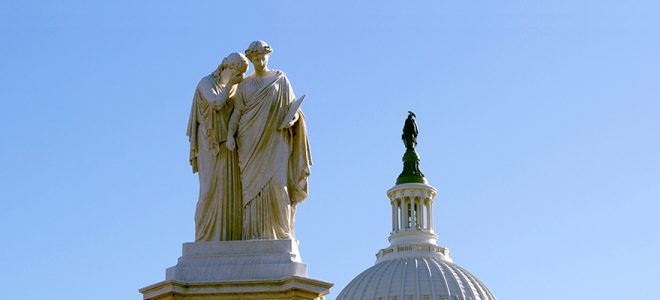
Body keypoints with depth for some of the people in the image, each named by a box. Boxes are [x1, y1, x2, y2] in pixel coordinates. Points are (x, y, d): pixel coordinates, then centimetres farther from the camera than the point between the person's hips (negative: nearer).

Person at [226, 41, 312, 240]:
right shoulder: (244, 85, 14)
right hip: (251, 140, 2)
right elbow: (237, 112, 7)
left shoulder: (280, 78, 10)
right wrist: (230, 133, -8)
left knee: (277, 182, -15)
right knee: (253, 184, -8)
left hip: (275, 139, -2)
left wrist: (293, 117, -15)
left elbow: (293, 106, 8)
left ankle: (281, 231, -9)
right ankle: (255, 233, -10)